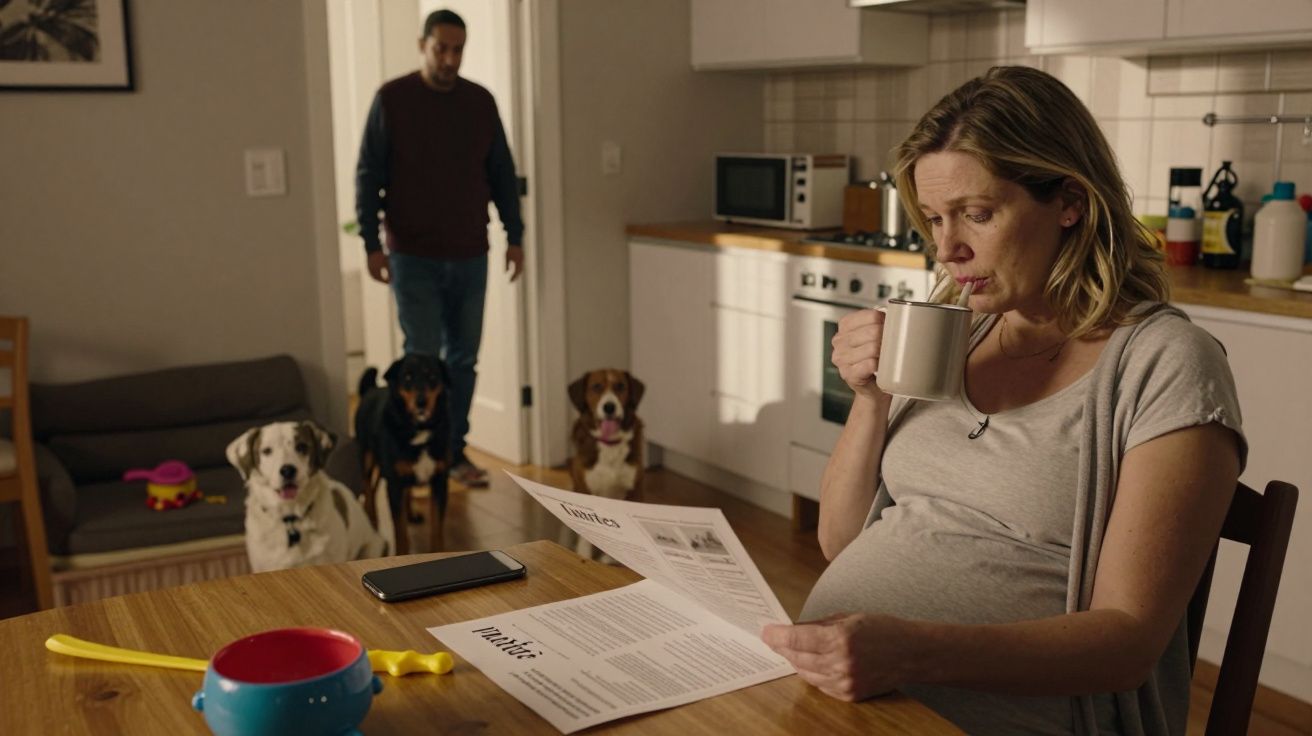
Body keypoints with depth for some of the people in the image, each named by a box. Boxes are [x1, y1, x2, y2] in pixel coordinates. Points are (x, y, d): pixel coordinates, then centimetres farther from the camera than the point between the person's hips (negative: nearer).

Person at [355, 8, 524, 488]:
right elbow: (368, 175, -4)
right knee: (424, 356, -4)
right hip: (413, 257, -4)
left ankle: (454, 451, 20)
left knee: (463, 357, 8)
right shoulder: (392, 99, -4)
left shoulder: (481, 101, 6)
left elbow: (502, 174, 11)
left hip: (470, 256, 4)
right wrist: (371, 243, -10)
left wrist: (515, 236, 7)